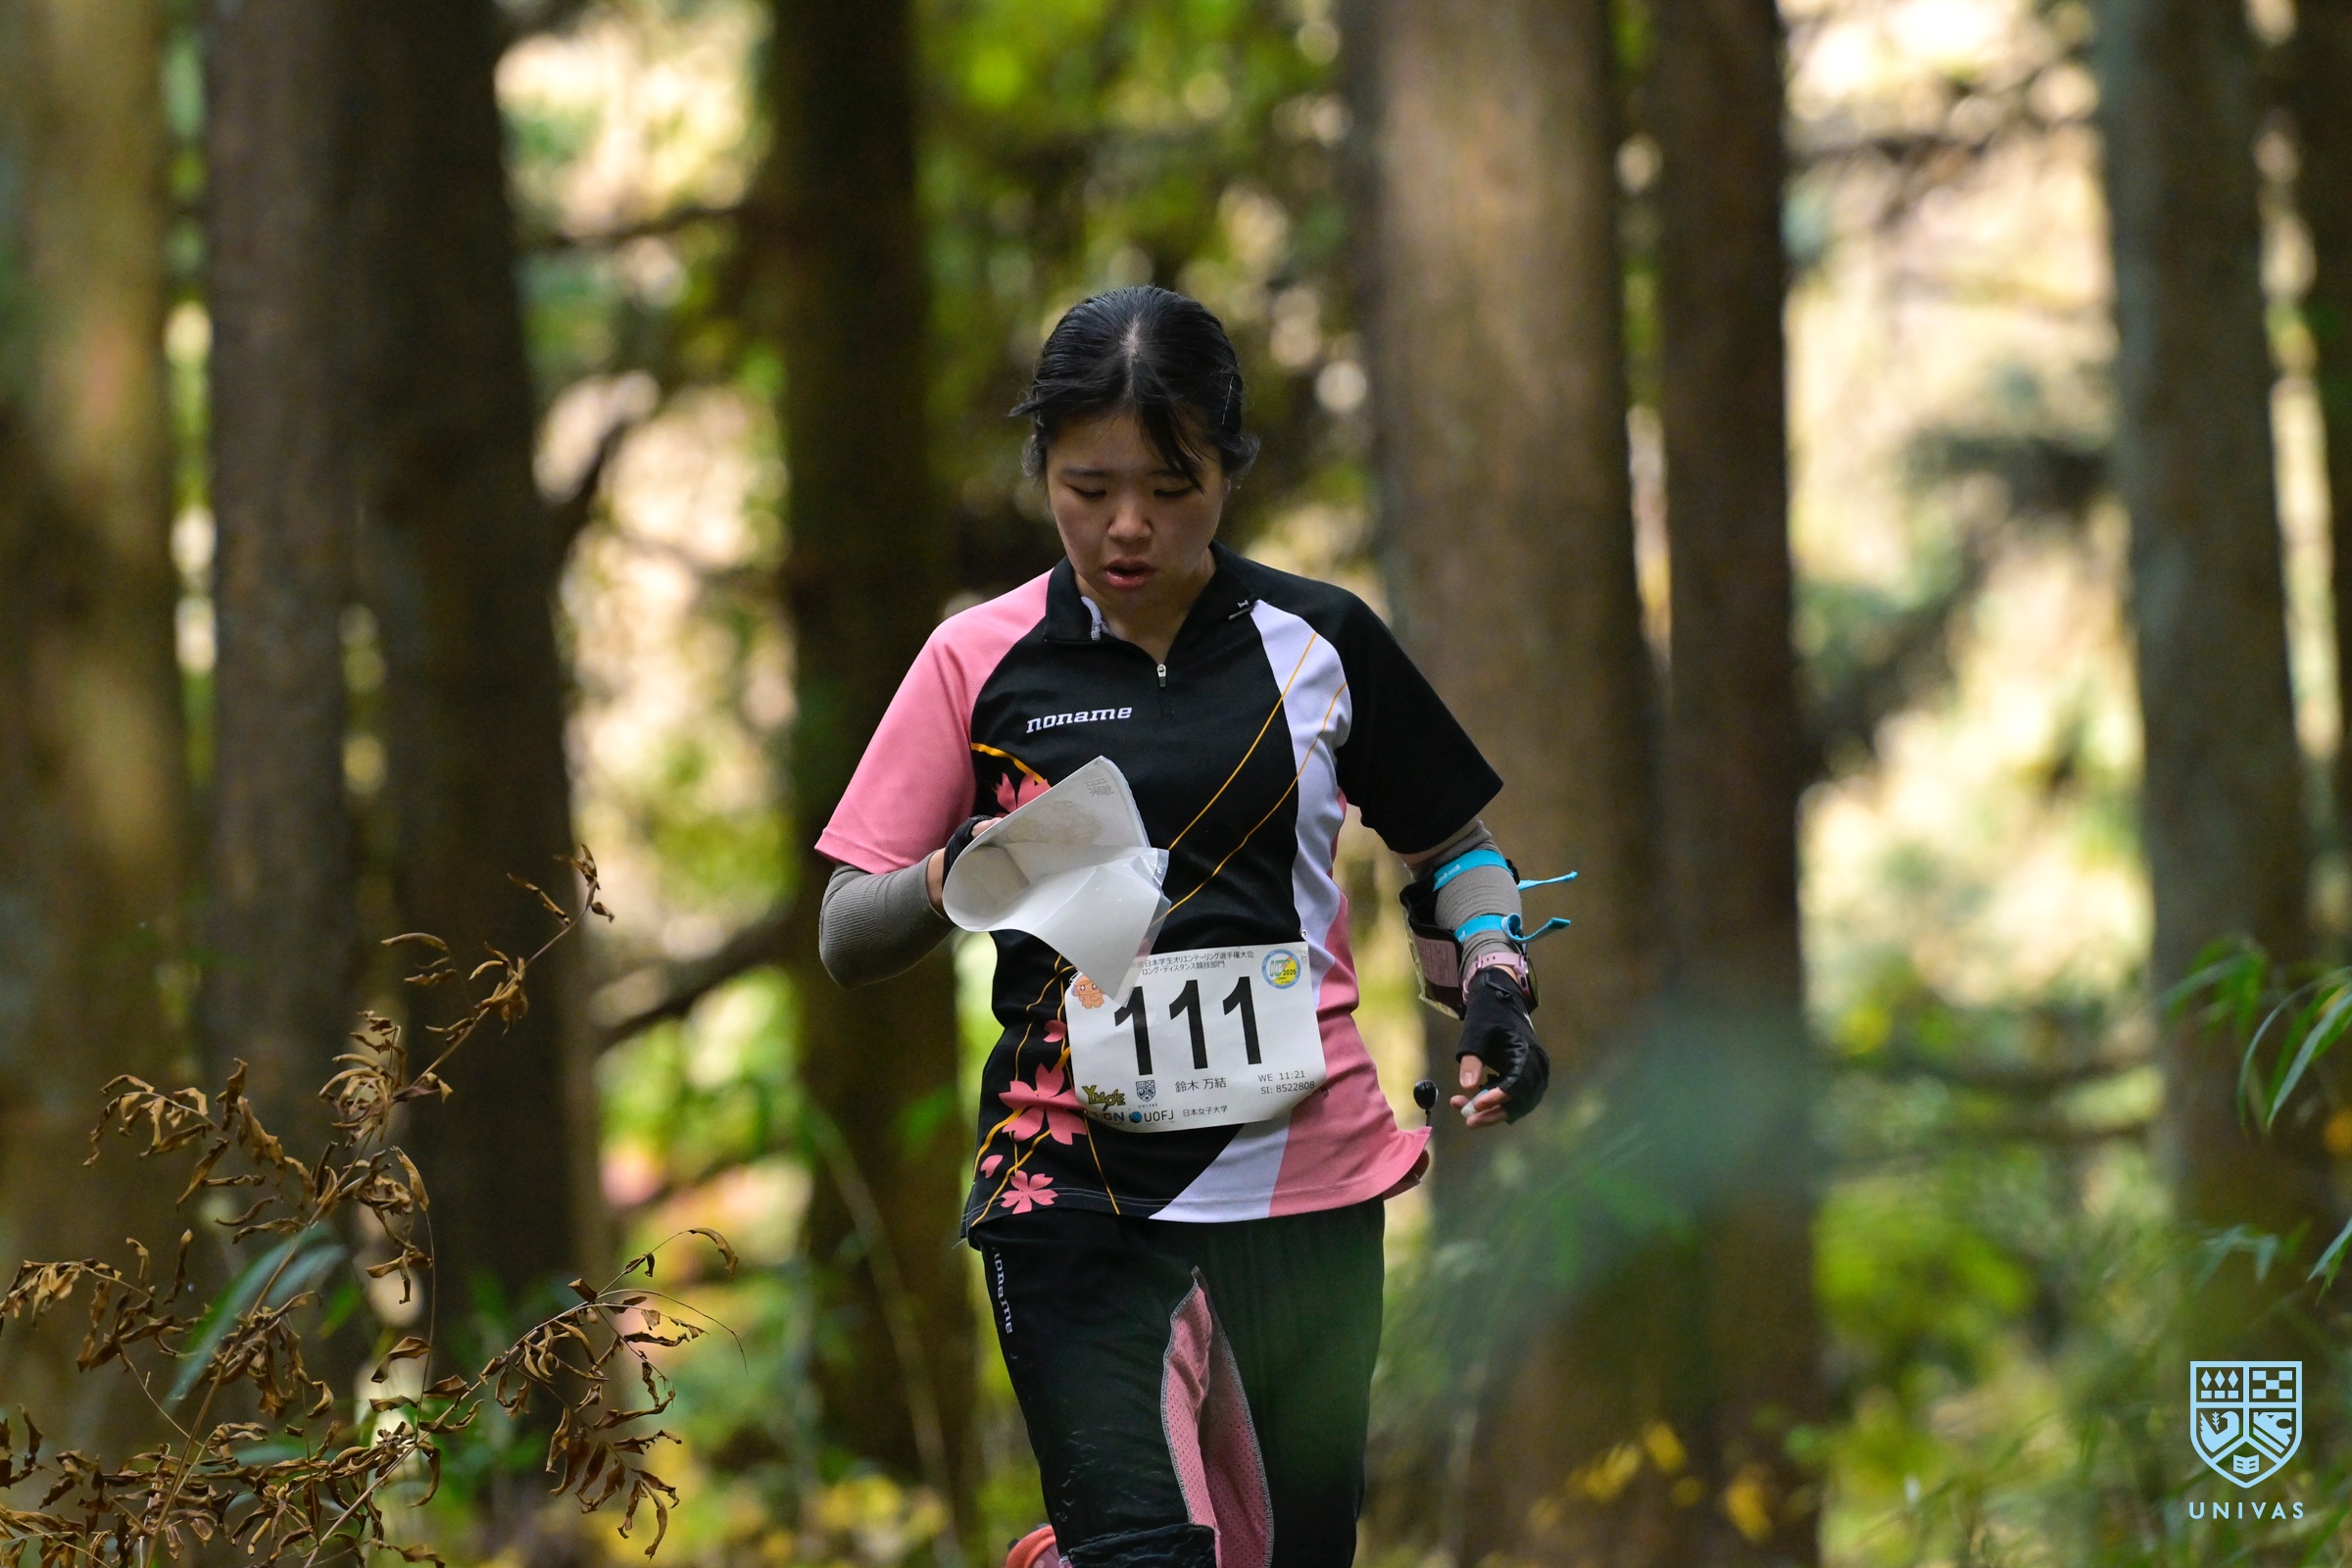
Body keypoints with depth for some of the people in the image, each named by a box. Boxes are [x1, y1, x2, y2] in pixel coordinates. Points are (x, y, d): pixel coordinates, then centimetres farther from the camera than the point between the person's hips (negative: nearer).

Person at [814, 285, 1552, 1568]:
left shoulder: (1317, 640, 6)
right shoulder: (982, 661, 3)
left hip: (1302, 1174, 2)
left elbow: (1450, 844, 18)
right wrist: (956, 880, -17)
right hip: (1071, 1177, -2)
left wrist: (1493, 983, -2)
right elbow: (844, 936, 4)